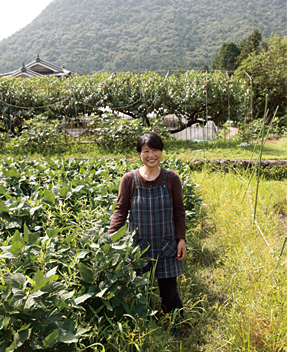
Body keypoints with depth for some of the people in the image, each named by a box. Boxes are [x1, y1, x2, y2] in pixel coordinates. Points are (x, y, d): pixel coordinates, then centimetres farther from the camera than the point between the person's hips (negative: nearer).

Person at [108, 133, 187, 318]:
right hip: (138, 245, 0)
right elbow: (121, 211, -2)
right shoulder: (129, 179, -4)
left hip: (166, 245, 0)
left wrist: (181, 239, -2)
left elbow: (179, 211, 4)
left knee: (169, 292, 8)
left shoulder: (171, 178, -2)